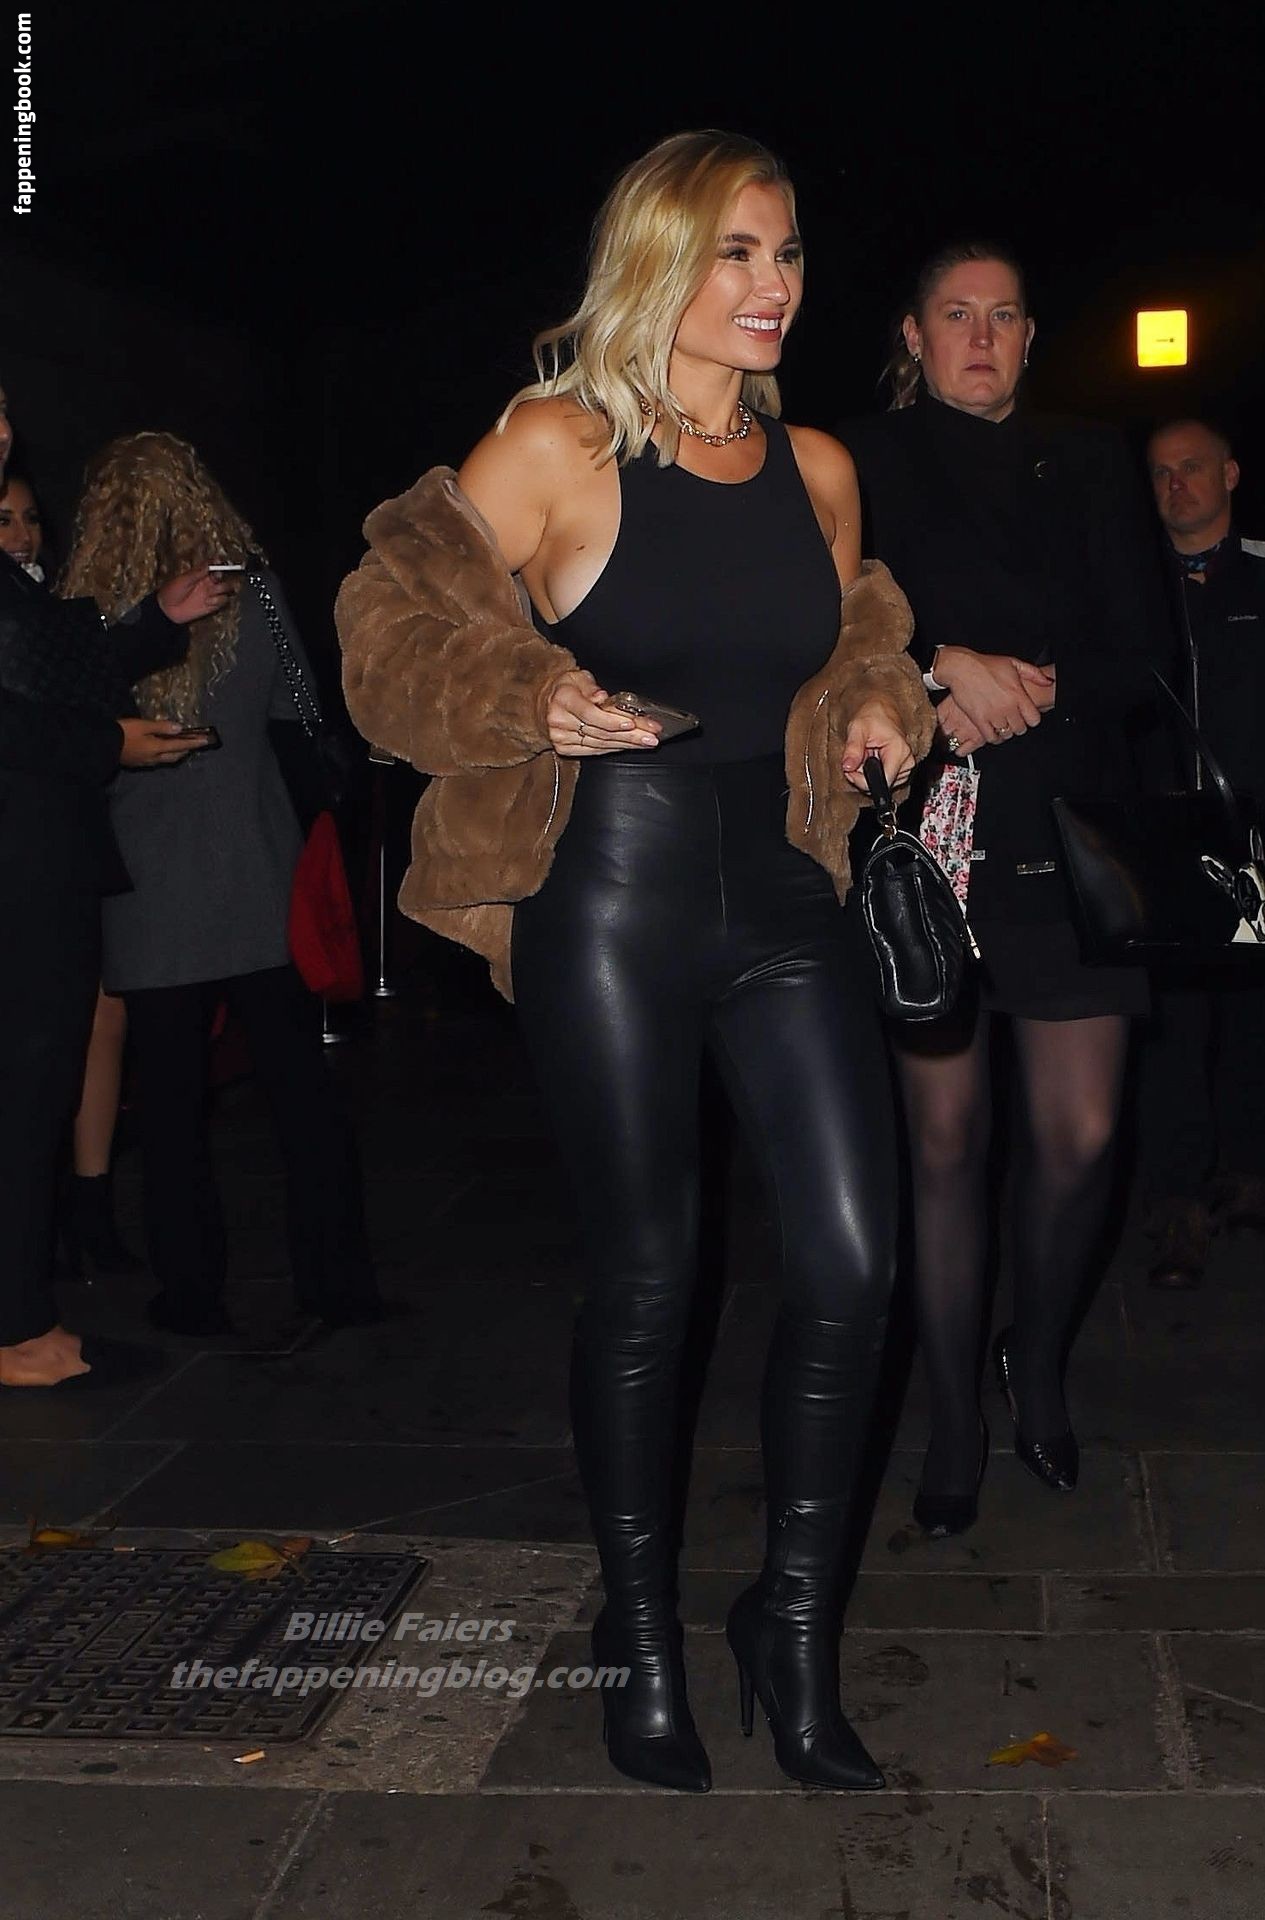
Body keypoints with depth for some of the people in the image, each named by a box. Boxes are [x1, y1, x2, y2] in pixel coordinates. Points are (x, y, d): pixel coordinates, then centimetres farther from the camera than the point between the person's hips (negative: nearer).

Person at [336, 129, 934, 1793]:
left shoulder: (818, 465, 9)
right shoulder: (555, 445, -6)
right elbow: (396, 622, -3)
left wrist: (878, 707, 4)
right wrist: (535, 703, -19)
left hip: (784, 891, 4)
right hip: (613, 895, -4)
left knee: (853, 1260, -4)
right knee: (645, 1277, 5)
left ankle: (796, 1621, 18)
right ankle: (642, 1629, 27)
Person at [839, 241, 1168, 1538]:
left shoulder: (1089, 468, 13)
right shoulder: (865, 469, 5)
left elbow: (1139, 656, 5)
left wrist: (1017, 692, -9)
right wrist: (945, 667, -17)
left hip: (1067, 839, 2)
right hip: (927, 837, -2)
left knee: (1082, 1138, 0)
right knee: (946, 1139, 3)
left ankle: (1038, 1365, 28)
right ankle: (955, 1428, 16)